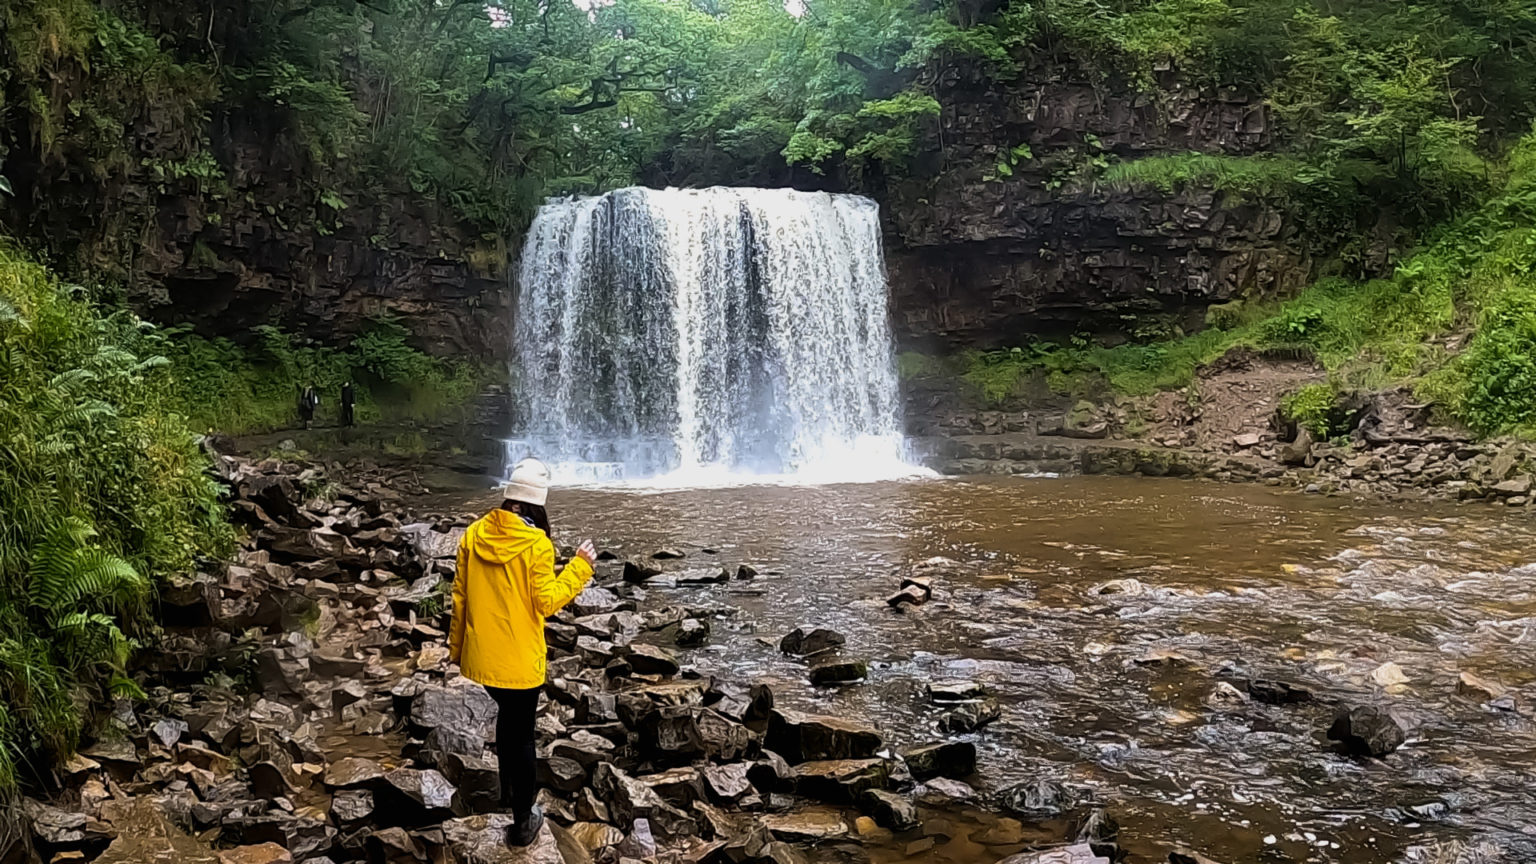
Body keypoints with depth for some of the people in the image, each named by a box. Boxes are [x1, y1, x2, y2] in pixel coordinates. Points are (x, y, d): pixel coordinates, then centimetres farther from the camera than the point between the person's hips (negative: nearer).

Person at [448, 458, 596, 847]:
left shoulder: (474, 535, -4)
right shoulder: (536, 544, -19)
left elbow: (460, 598, 3)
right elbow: (545, 603, -14)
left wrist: (456, 648, 14)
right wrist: (579, 568, -5)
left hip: (480, 655, 5)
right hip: (519, 660, -5)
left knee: (505, 722, 26)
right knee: (520, 735, 9)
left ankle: (508, 792, 44)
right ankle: (522, 821, 20)